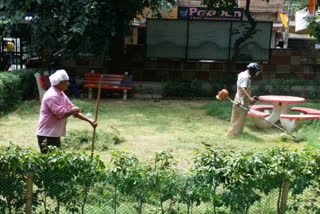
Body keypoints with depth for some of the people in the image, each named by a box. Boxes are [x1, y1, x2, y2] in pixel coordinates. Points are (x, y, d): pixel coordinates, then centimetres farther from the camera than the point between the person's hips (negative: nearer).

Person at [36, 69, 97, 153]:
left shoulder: (61, 94, 13)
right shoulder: (52, 96, -19)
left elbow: (74, 110, 11)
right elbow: (62, 114, -25)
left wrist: (89, 120, 3)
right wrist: (73, 110, -5)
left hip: (55, 135, 10)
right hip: (46, 136, -10)